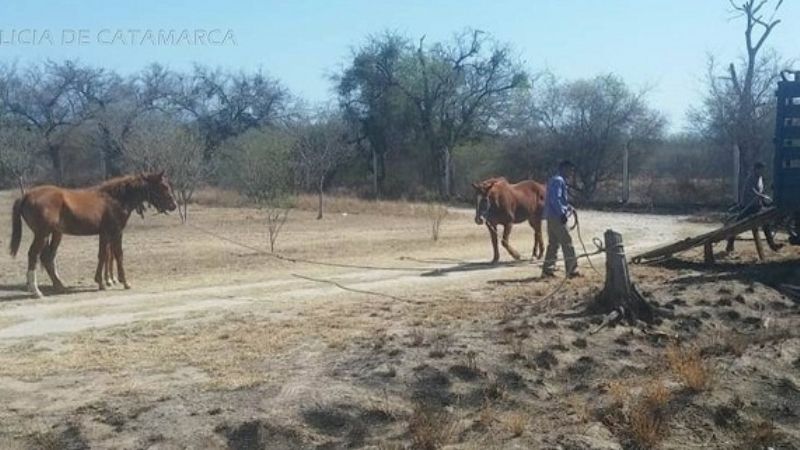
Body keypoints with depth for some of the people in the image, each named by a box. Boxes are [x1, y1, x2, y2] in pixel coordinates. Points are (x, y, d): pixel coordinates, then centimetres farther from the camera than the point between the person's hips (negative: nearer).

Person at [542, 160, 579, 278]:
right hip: (557, 217, -10)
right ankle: (572, 270, -3)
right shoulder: (558, 181, -12)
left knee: (553, 243, 12)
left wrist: (568, 207, 12)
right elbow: (555, 199, -21)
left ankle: (547, 269, 14)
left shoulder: (559, 180, 20)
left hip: (551, 216, 10)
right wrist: (562, 213, -22)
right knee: (567, 243, -6)